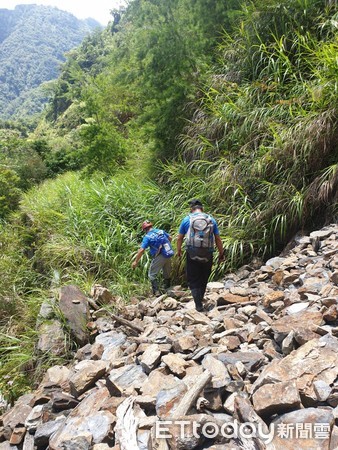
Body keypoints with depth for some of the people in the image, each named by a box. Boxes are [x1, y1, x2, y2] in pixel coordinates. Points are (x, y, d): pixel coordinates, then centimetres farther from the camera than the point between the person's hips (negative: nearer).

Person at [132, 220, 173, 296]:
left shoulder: (147, 237, -7)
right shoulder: (161, 231, 8)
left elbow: (141, 250, -12)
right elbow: (170, 238, 21)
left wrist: (135, 261, -6)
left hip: (159, 256, -6)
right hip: (168, 255, 6)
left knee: (152, 274, 6)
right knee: (167, 274, 21)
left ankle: (156, 291, -1)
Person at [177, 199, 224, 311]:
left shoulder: (187, 219, 1)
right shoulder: (211, 220, 5)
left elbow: (179, 238, 8)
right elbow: (218, 240, 5)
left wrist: (179, 251, 23)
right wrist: (221, 254, 15)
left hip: (192, 255, -2)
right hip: (208, 255, 2)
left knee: (193, 281, 8)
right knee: (203, 280, 19)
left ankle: (199, 305, 1)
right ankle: (200, 299, 32)